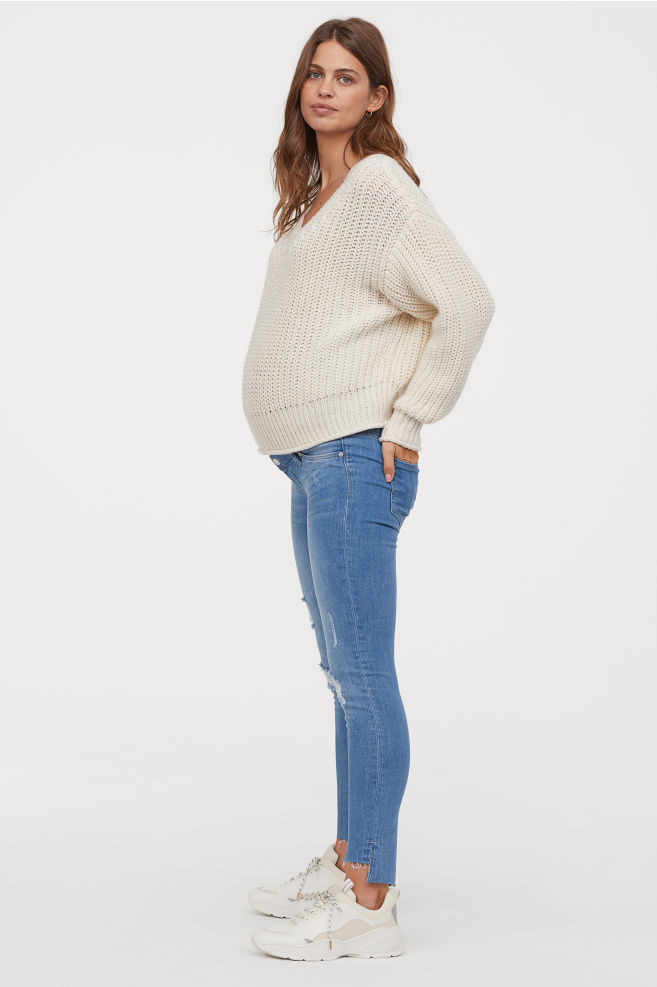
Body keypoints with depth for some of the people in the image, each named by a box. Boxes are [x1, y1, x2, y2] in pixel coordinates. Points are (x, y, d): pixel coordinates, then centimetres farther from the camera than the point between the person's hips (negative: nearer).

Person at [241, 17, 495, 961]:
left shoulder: (380, 186, -11)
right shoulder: (313, 193, 18)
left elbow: (466, 302, -19)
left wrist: (409, 420, -15)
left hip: (355, 458, -10)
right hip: (314, 461, 10)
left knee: (363, 673, -7)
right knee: (345, 673, 15)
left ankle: (370, 905, 0)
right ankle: (349, 862, 26)